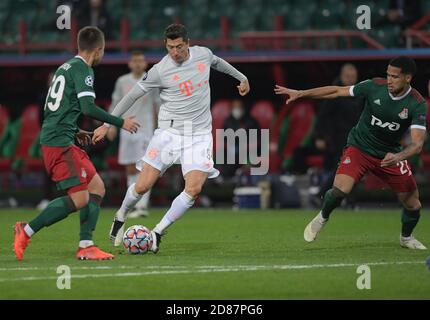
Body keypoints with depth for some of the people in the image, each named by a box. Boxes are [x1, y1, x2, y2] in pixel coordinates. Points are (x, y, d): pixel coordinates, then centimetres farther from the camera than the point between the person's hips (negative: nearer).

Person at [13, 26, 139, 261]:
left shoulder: (65, 67, 20)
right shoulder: (82, 69, -8)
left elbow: (51, 108, 24)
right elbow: (88, 107, -18)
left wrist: (74, 132, 26)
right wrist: (120, 123, -9)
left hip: (51, 140, 10)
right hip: (59, 144, -10)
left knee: (97, 187, 9)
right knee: (80, 198, -12)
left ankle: (86, 246, 3)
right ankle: (27, 231, -8)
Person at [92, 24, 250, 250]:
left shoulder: (203, 54, 0)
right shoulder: (160, 71, -11)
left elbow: (217, 62, 26)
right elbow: (132, 95, -2)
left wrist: (241, 77, 38)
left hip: (199, 134, 2)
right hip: (169, 131, -2)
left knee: (193, 189, -16)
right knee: (143, 186, -7)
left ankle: (158, 232, -2)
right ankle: (121, 217, 25)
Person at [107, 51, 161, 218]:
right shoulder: (122, 81, 8)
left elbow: (159, 104, 5)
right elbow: (116, 104, 15)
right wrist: (112, 125, 6)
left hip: (145, 129, -3)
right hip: (127, 129, 3)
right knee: (130, 169, 5)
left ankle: (142, 206, -17)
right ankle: (134, 204, 13)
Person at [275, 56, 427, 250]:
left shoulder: (417, 105, -20)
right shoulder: (375, 86, -16)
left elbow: (417, 143, -28)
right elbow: (337, 91, -5)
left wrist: (399, 157, -48)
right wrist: (300, 93, -6)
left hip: (389, 155, 1)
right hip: (359, 147, -1)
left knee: (413, 205, -1)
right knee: (340, 190, -24)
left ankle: (406, 237, 33)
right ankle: (322, 217, 10)